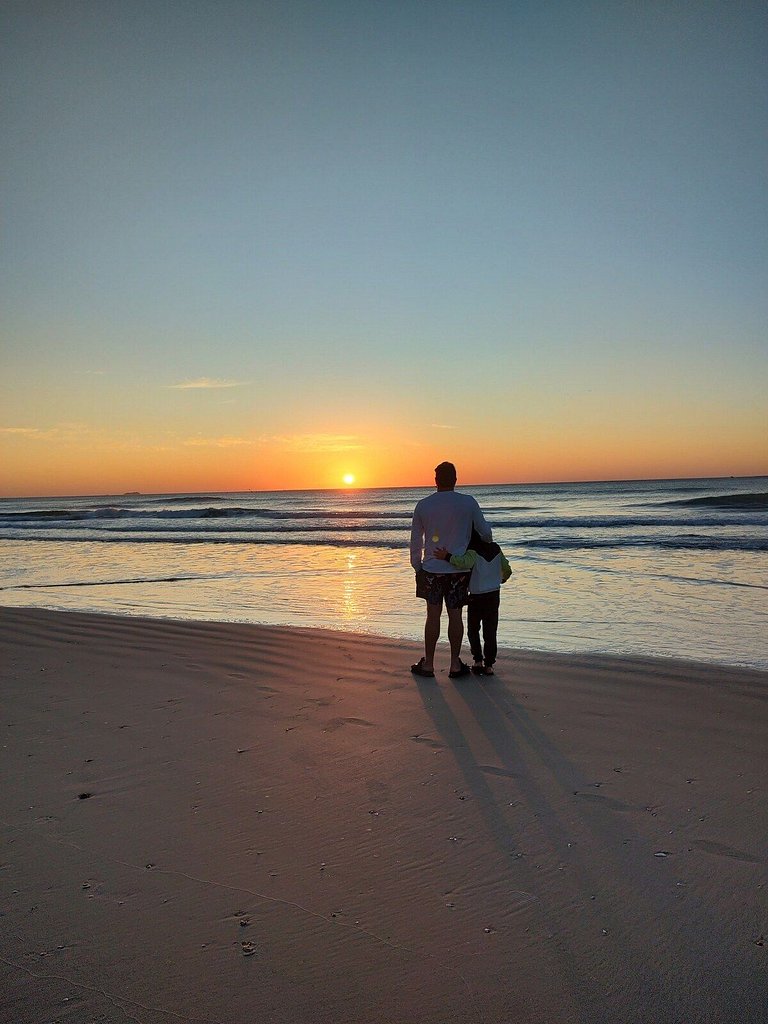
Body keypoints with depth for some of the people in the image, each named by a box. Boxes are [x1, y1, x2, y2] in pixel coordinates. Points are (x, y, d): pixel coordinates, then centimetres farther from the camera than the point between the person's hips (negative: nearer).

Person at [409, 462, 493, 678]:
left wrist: (417, 566, 14)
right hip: (459, 569, 0)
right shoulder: (468, 502, -6)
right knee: (455, 615, 7)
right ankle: (455, 664, 14)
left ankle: (428, 664, 13)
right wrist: (487, 542, 28)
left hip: (432, 569, 0)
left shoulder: (423, 505, -3)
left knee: (433, 616, 6)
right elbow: (484, 531, 5)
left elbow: (415, 540, 3)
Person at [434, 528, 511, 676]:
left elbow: (464, 563, -39)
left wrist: (447, 556, -34)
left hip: (476, 597, -5)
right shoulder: (495, 548, 4)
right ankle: (489, 664, 8)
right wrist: (502, 579, 32)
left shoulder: (473, 552, -16)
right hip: (494, 595, 5)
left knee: (473, 630, 14)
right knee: (490, 632, 10)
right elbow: (507, 570, 13)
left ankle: (478, 661, 7)